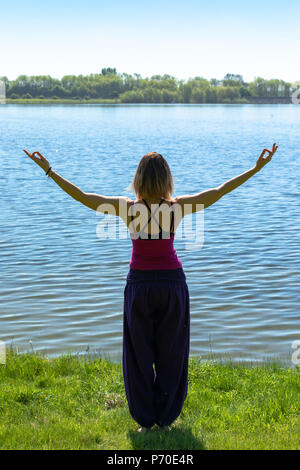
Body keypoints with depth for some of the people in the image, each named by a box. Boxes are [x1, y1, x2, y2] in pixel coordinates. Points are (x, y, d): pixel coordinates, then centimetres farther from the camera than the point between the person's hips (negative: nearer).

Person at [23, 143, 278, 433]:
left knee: (139, 355, 13)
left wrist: (49, 170, -3)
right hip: (172, 282, 1)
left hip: (139, 284, 0)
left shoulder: (127, 208, -14)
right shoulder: (177, 207, -13)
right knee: (170, 355, 14)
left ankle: (145, 420, 20)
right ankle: (165, 419, 22)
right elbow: (220, 191, -8)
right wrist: (257, 168, -1)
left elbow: (80, 195, -11)